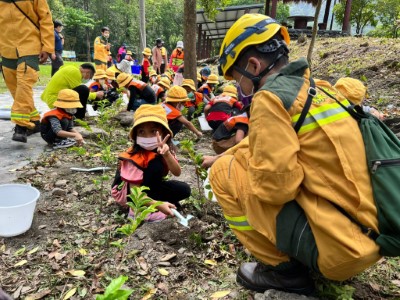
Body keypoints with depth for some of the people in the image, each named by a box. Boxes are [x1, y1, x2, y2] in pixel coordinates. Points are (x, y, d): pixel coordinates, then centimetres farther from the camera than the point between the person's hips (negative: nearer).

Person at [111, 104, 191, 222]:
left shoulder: (165, 148, -12)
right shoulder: (135, 157, -29)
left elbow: (177, 173, -25)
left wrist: (167, 154, -43)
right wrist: (158, 205, -42)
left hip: (148, 186, 5)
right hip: (126, 191, -5)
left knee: (183, 189, -14)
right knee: (157, 164, -32)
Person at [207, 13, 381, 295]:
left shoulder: (270, 96, -16)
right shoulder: (315, 88, 11)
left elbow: (274, 183, -20)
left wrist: (224, 161, -1)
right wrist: (222, 155, 24)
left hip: (337, 245, -9)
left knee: (224, 173, -4)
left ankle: (284, 269, 6)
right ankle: (295, 259, 20)